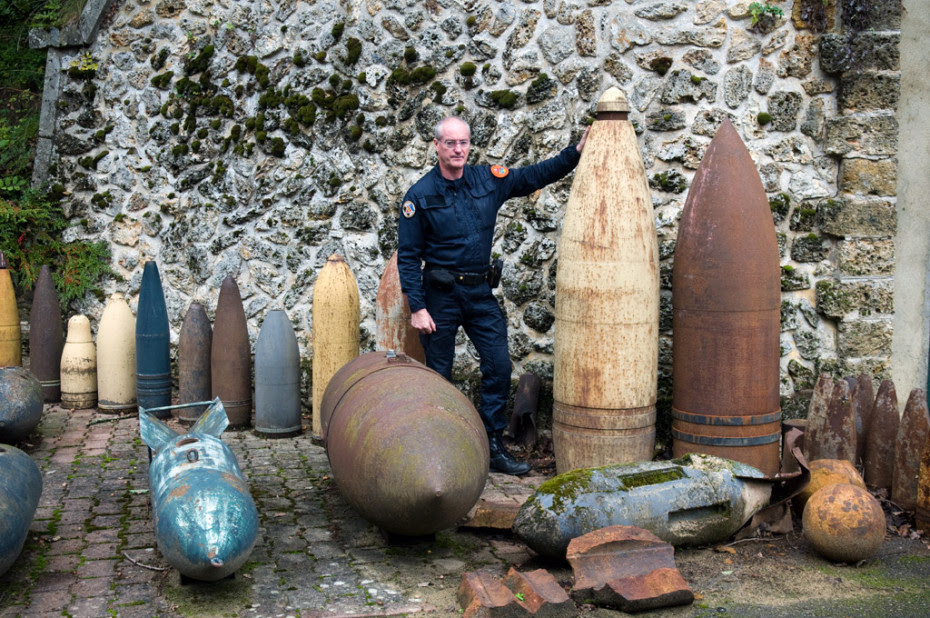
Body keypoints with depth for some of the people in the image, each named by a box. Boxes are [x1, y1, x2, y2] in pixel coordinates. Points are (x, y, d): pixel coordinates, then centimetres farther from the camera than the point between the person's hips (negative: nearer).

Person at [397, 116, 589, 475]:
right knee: (438, 375, 4)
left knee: (499, 367, -1)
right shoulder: (420, 195, -6)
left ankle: (493, 446, 10)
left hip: (481, 291, 4)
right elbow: (408, 256, -6)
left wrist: (576, 152, 1)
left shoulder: (488, 180, 3)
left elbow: (536, 176, 12)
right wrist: (417, 308, -12)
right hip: (441, 294, -3)